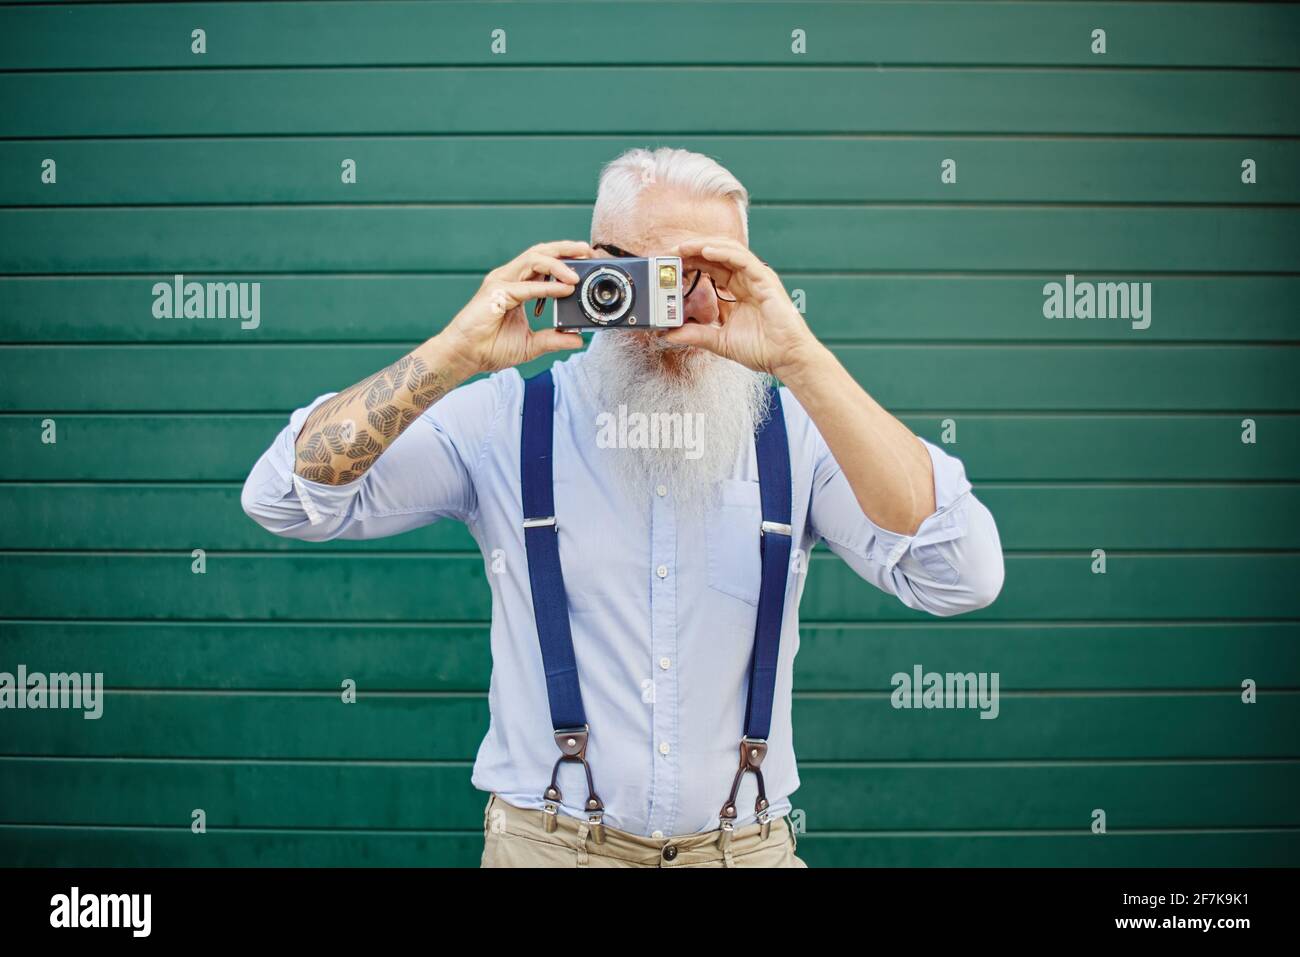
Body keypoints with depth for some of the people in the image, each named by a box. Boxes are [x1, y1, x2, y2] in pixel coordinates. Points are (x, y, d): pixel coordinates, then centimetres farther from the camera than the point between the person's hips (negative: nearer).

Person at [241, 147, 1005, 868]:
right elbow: (287, 496, -11)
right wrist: (456, 353, -22)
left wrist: (800, 358, -25)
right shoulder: (506, 420, -6)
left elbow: (962, 578, -20)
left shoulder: (797, 431, -5)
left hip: (747, 846, 1)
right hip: (548, 842, -1)